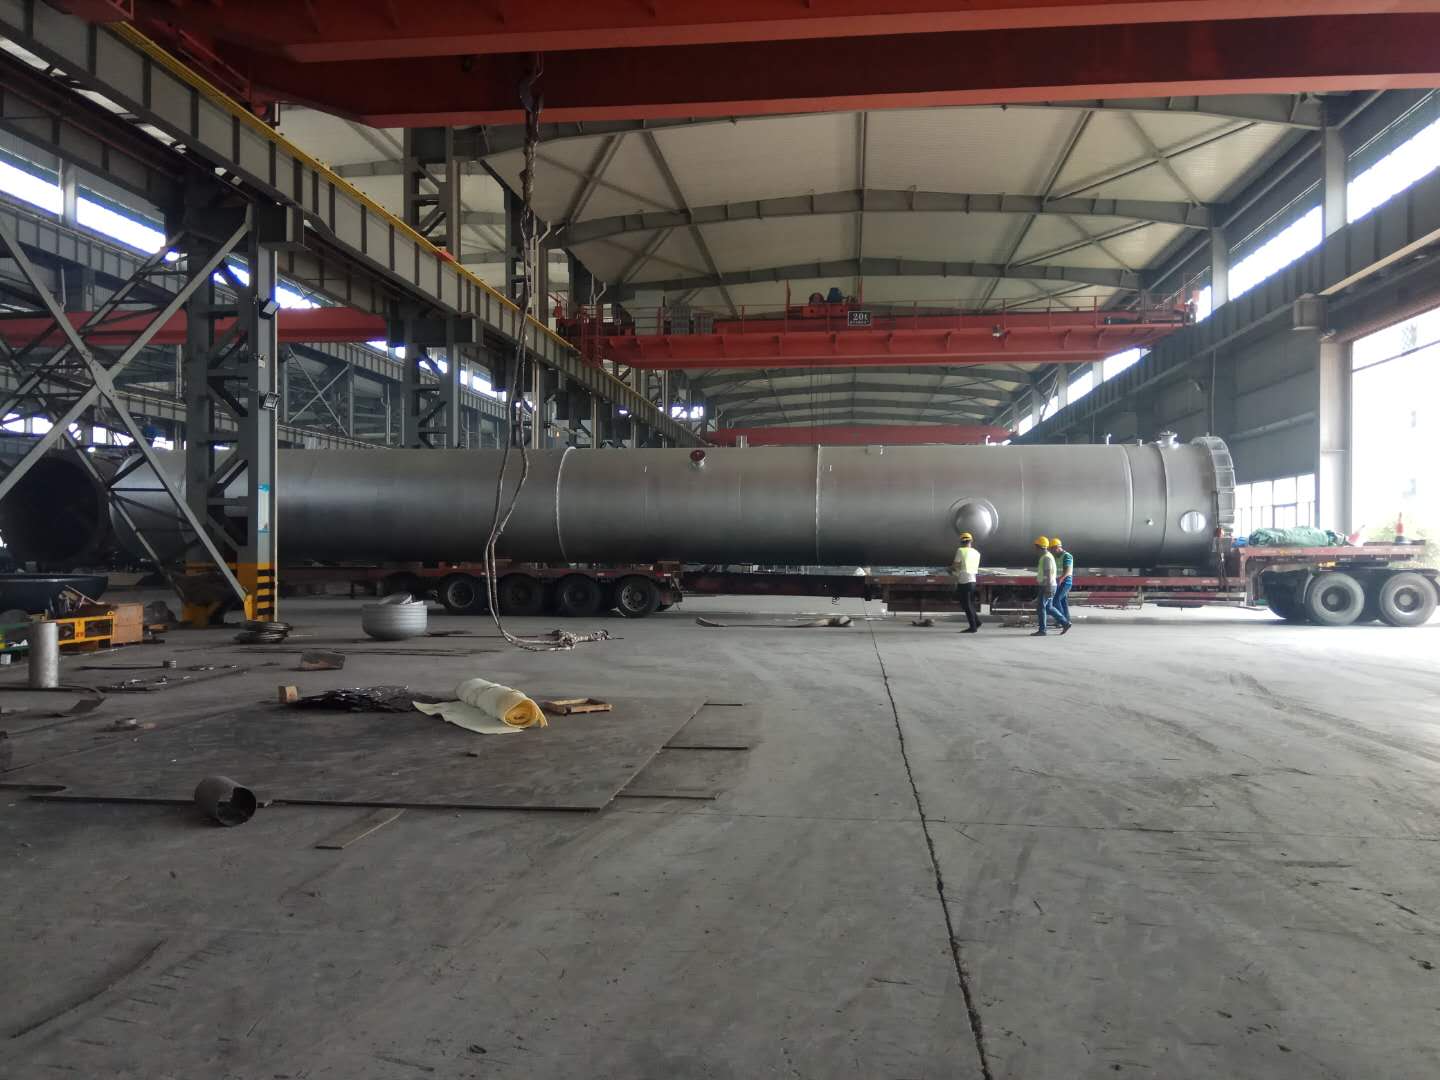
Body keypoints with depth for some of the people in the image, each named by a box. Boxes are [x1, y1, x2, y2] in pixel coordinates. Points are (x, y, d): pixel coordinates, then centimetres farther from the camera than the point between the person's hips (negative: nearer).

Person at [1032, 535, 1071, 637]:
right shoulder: (1047, 556, 15)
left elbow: (1048, 574, -22)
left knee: (1040, 607, -5)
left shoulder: (1046, 557, -18)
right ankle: (1065, 623, 14)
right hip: (1047, 587, 10)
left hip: (1047, 587, -10)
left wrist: (1048, 590, -24)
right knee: (1049, 608, 13)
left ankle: (1041, 630, -1)